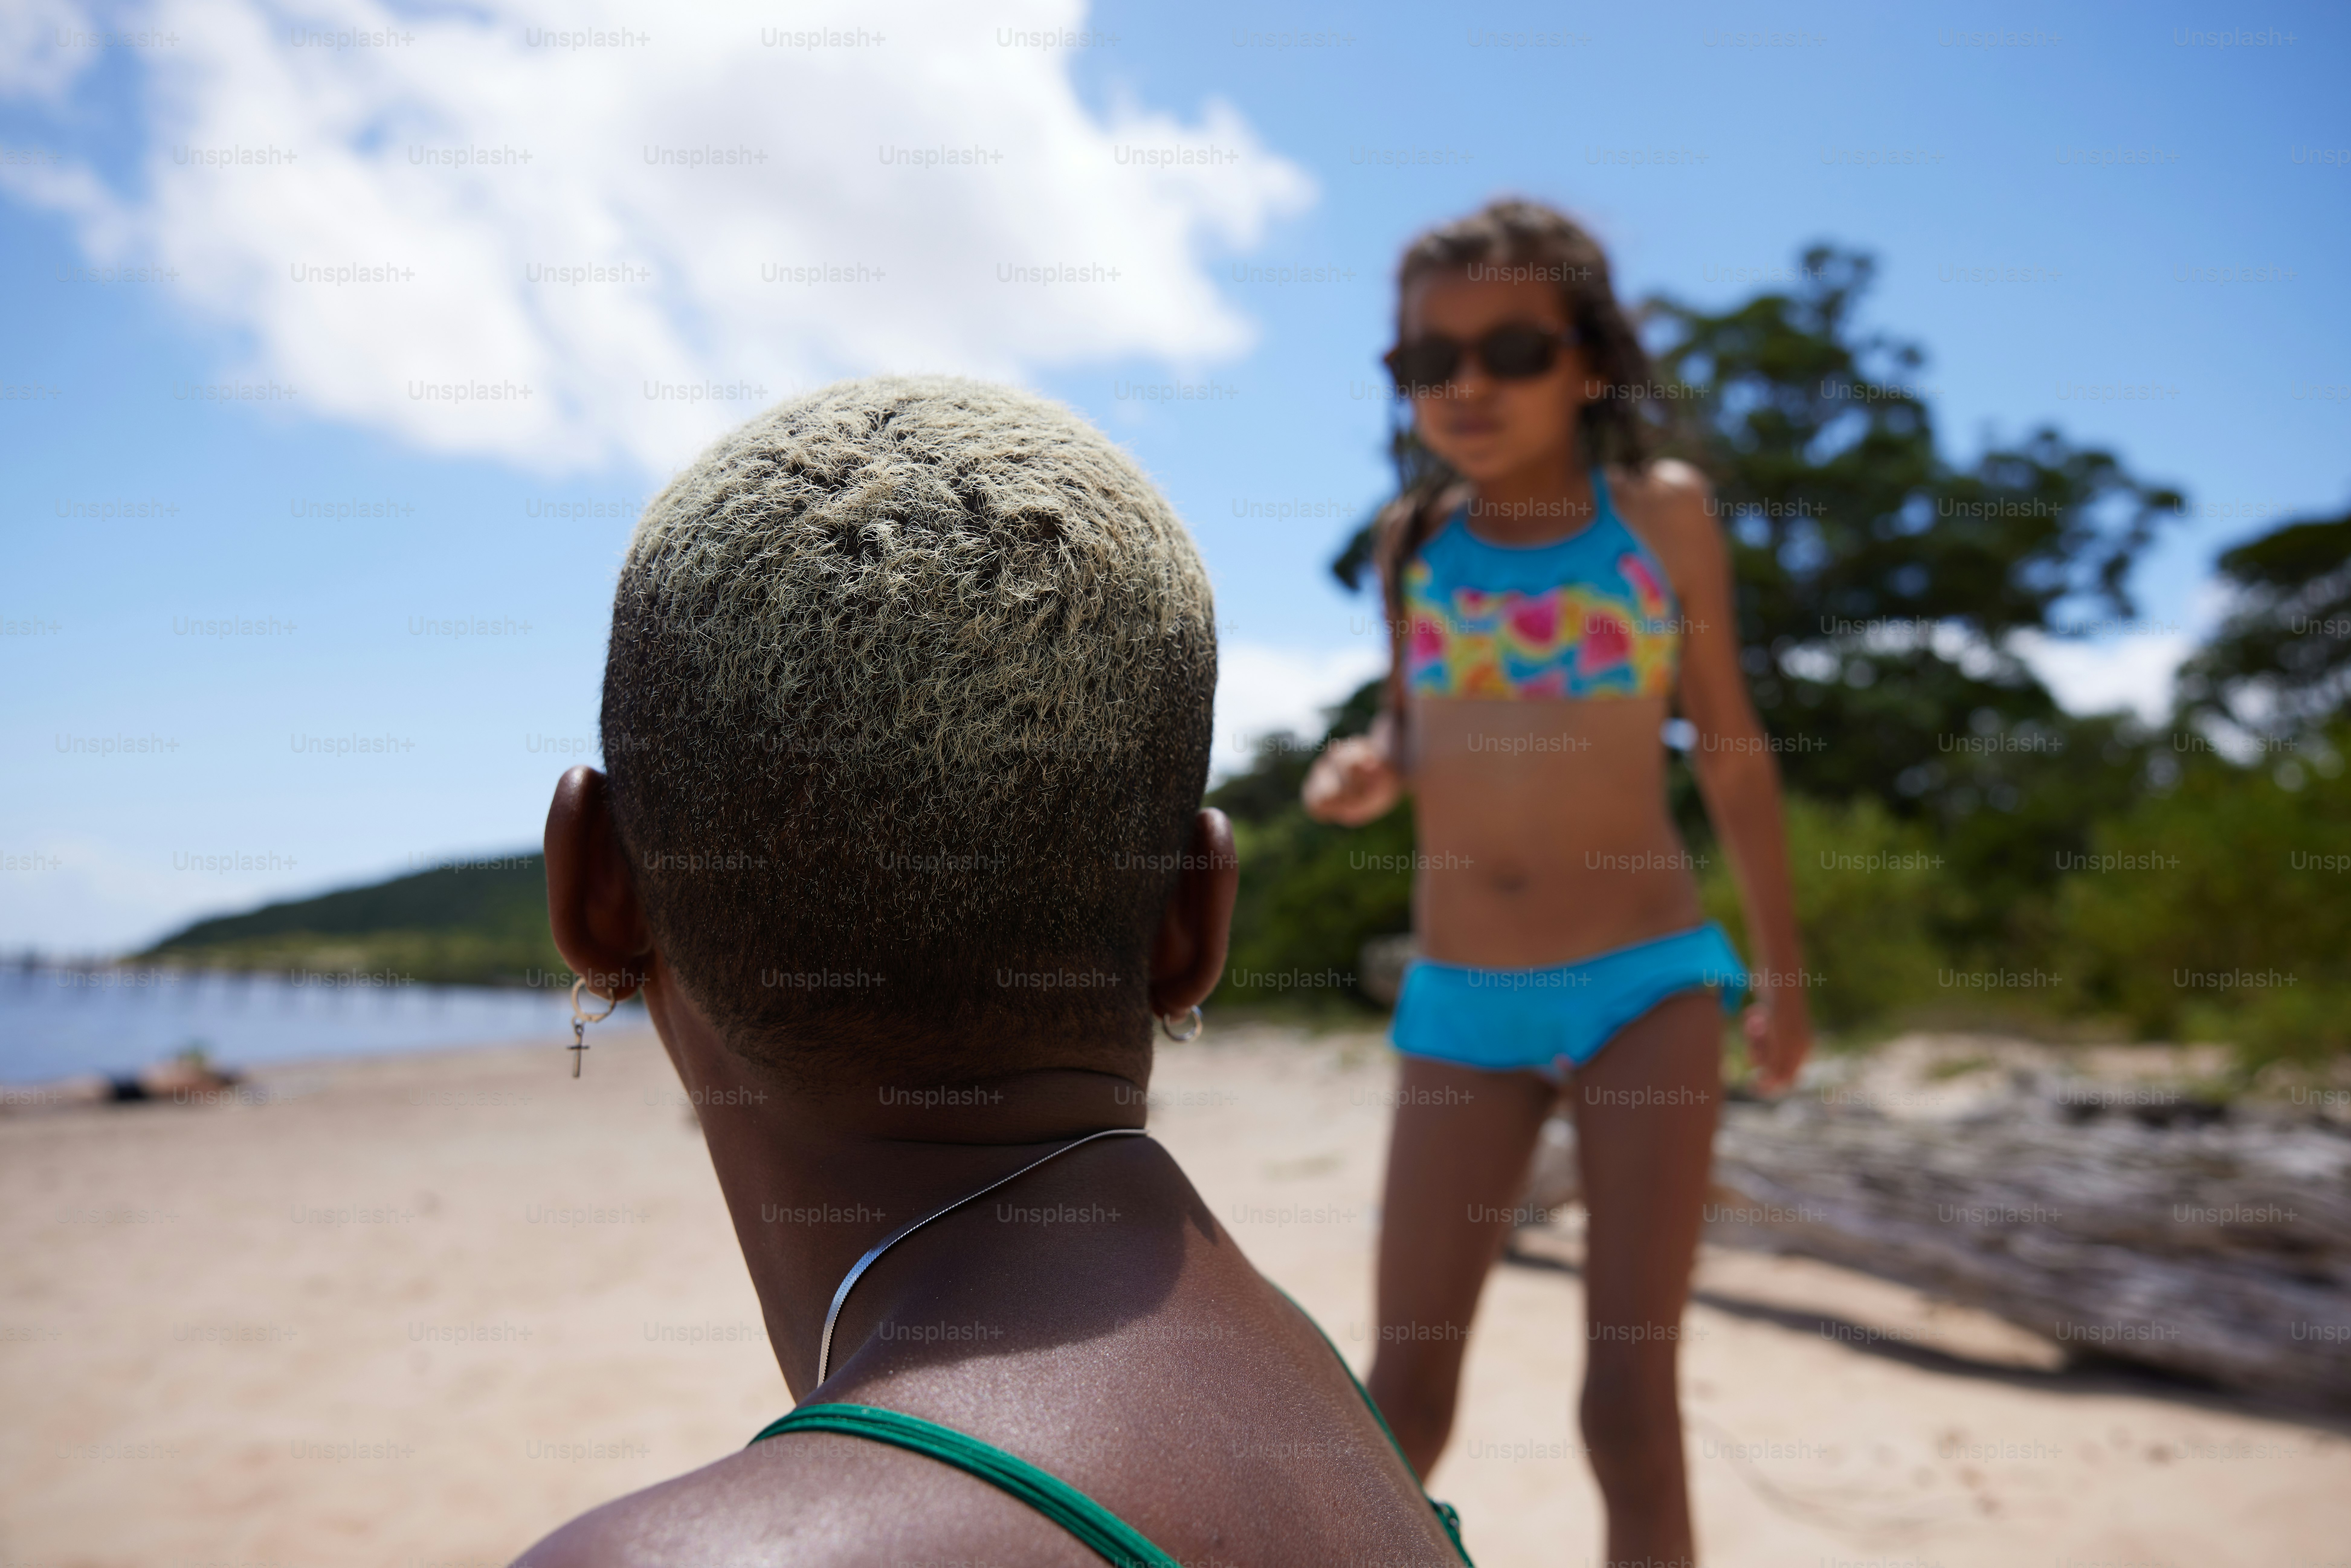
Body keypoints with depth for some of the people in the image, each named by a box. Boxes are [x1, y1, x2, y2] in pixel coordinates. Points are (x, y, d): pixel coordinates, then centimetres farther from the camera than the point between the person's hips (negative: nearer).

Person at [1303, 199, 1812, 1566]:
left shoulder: (1663, 512, -3)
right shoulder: (1412, 534, 3)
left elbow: (1731, 748, 5)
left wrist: (1786, 968, 9)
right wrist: (1364, 773, -9)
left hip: (1650, 982, -2)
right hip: (1462, 1003, 2)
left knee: (1632, 1402, -5)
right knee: (1405, 1395, 7)